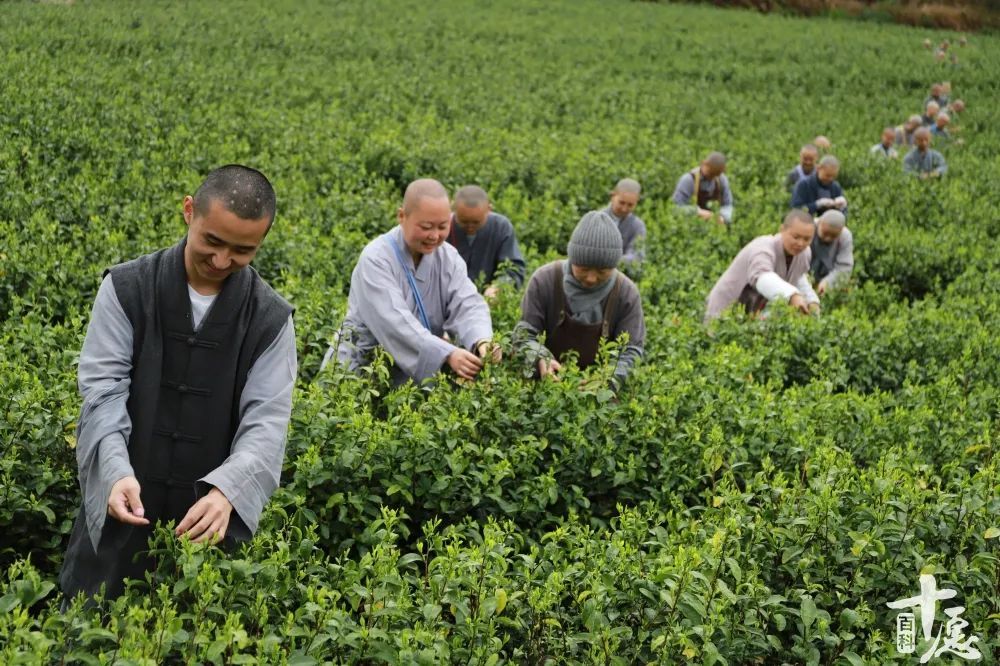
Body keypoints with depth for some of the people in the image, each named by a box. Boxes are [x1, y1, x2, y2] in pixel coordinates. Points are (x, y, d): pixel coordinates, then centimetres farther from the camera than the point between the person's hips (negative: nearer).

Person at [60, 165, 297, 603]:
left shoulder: (270, 318, -2)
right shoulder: (126, 289, -4)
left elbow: (266, 422, -9)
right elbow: (103, 389, -10)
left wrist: (225, 490, -28)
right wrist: (117, 472, -28)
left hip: (211, 520, 1)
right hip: (119, 514, 0)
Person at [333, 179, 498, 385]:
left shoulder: (448, 257, 3)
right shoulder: (376, 259, -15)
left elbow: (467, 306, -10)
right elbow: (395, 322, -28)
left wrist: (482, 342, -32)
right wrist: (447, 354, -40)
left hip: (420, 372, 5)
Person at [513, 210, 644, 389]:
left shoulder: (626, 293, -5)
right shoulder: (545, 280, -7)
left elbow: (631, 349, -3)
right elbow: (524, 334, -3)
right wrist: (542, 360, -23)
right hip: (549, 381, -1)